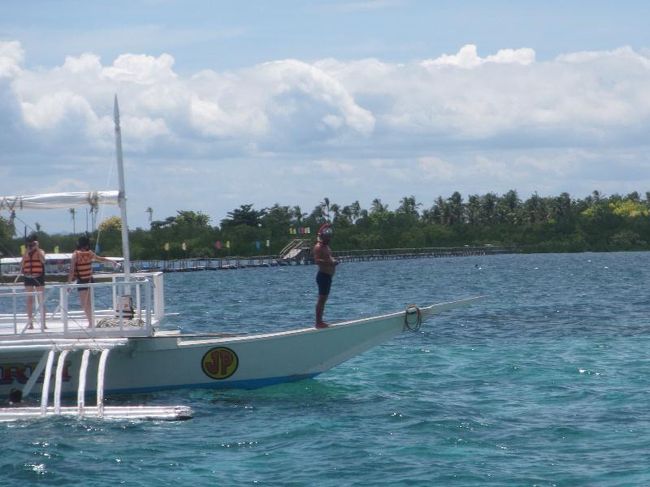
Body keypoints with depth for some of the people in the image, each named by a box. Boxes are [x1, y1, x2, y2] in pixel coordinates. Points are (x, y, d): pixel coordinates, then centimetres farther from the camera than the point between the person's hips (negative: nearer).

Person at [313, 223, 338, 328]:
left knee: (323, 299, 13)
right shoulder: (318, 247, -13)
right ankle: (318, 322, -10)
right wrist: (330, 262, -31)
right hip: (323, 275, -10)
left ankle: (320, 321, 19)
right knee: (322, 299, -10)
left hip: (328, 276, 10)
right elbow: (317, 260, -25)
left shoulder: (326, 247, 16)